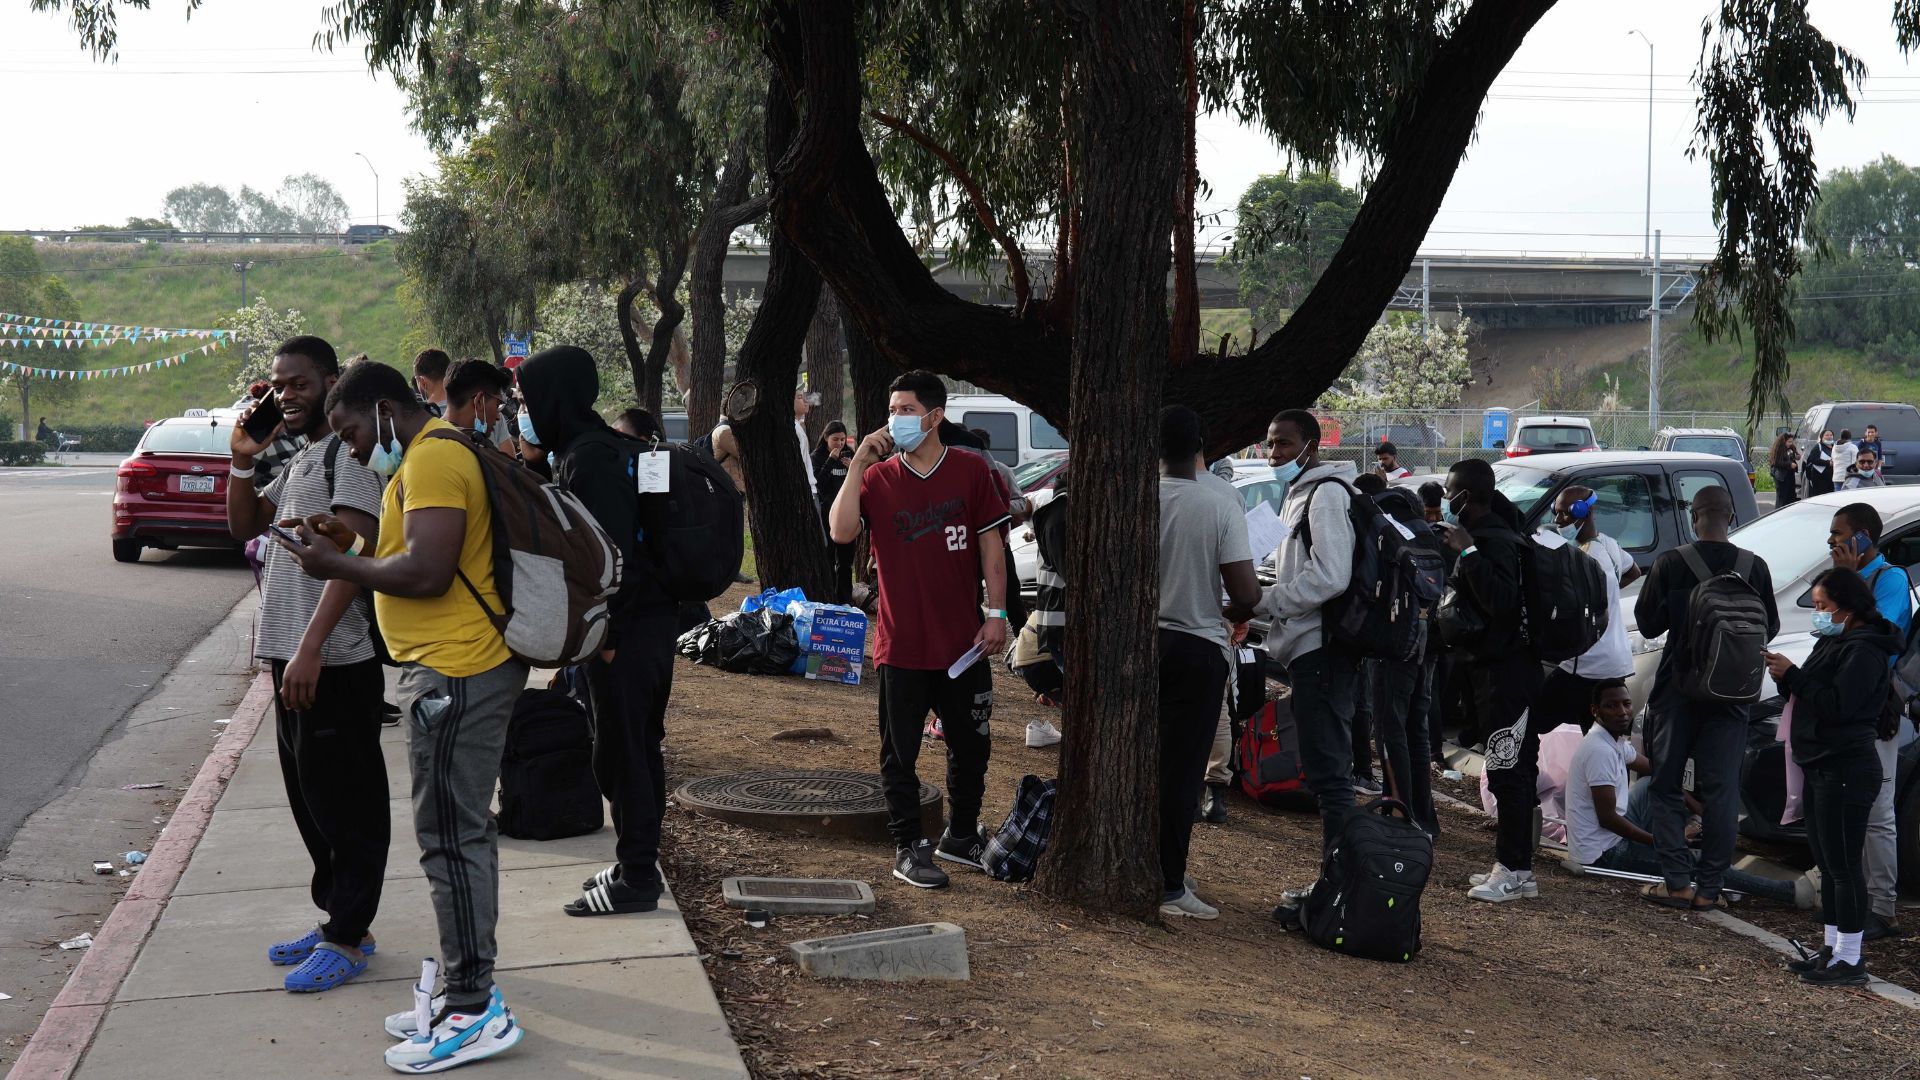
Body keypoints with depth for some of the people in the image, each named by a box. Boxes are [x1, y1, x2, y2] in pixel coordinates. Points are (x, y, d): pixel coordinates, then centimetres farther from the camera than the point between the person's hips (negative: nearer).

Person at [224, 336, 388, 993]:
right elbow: (244, 525, 21)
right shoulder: (298, 461, 17)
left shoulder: (349, 453, -12)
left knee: (345, 804, -1)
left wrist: (310, 648, -27)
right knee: (311, 798, 16)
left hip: (334, 663, -10)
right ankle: (336, 918, 27)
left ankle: (347, 938, 6)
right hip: (292, 659, 10)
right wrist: (243, 459, 5)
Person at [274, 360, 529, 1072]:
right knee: (460, 831, 14)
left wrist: (339, 566, -10)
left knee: (451, 837, -7)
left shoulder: (432, 458, -14)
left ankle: (474, 1011, -1)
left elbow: (427, 571, -23)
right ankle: (467, 993, 22)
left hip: (454, 673, -11)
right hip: (458, 665, 11)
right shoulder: (434, 454, 19)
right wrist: (357, 545, 10)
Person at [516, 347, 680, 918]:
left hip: (624, 629, -10)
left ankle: (635, 876, 6)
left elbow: (613, 553, -23)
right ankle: (640, 863, 26)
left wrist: (606, 634, -20)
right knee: (639, 744, 16)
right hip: (652, 616, 10)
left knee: (621, 749, -2)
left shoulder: (589, 458, -18)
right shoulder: (606, 446, 13)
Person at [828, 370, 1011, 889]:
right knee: (900, 753, 5)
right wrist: (858, 462, -17)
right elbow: (842, 532, -16)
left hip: (964, 641, 1)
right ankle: (908, 848, 16)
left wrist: (996, 613, -4)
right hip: (902, 645, -1)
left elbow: (991, 545, 2)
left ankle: (962, 836, 31)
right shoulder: (877, 477, 0)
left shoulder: (971, 471, 0)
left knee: (972, 745, 13)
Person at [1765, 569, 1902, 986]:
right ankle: (1832, 949, 23)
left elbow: (1836, 705, -23)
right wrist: (1789, 677, 0)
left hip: (1846, 771, -11)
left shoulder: (1863, 651, -15)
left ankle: (1850, 961, -3)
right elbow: (1818, 697, 18)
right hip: (1823, 769, 11)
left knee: (1844, 866, -7)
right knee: (1828, 863, 15)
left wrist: (1792, 676, -16)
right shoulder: (1834, 643, 17)